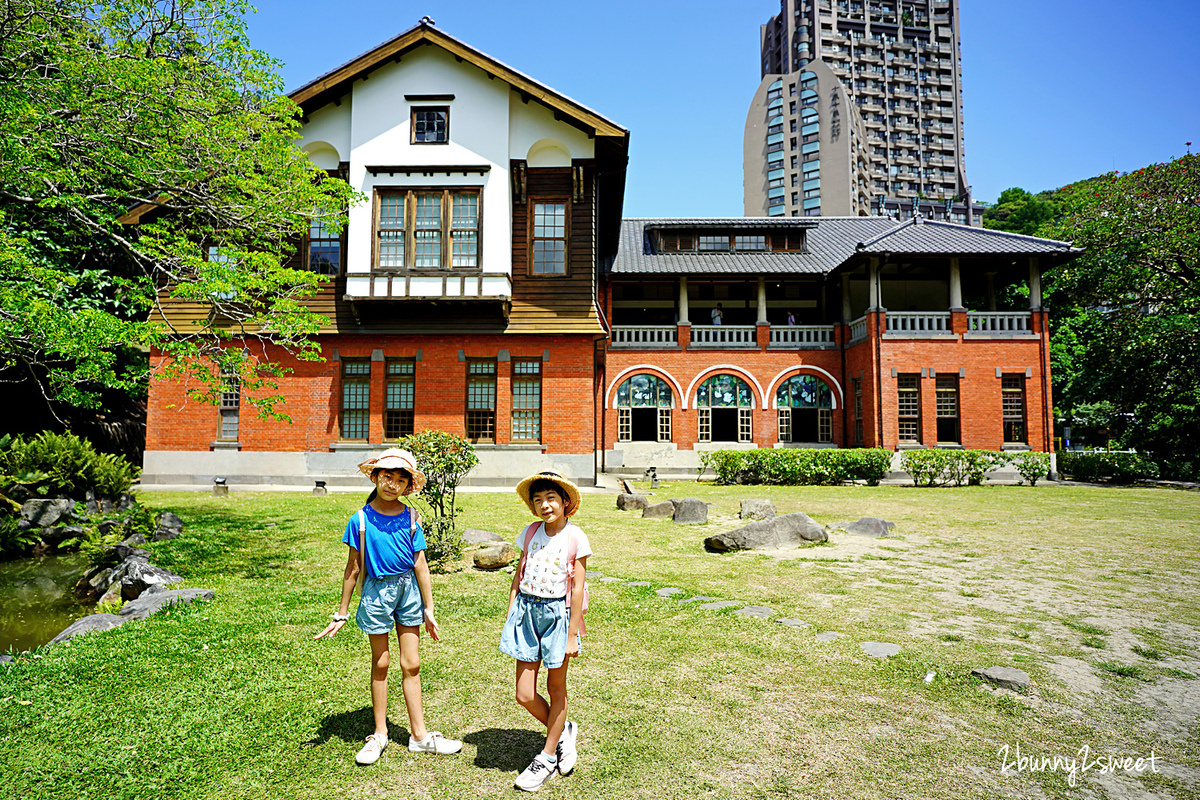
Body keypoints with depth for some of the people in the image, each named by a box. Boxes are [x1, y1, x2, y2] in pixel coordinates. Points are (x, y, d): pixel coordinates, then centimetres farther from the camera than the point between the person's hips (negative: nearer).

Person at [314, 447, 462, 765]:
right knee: (381, 663, 12)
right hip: (377, 590, -1)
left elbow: (420, 564, 1)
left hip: (408, 589, 1)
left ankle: (419, 735, 21)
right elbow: (353, 568, -1)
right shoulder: (361, 519, -7)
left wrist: (429, 608, 4)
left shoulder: (410, 517, -3)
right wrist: (341, 614, 3)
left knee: (411, 664, 8)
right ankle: (379, 734, 29)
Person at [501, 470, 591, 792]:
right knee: (524, 695, 4)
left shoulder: (575, 537, -9)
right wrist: (510, 615, 7)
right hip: (526, 611, 4)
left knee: (556, 687, 12)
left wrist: (572, 635, -8)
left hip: (557, 612, -4)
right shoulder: (530, 533, 2)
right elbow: (519, 575, 10)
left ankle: (548, 757, 31)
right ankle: (564, 730, 31)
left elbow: (577, 588, -8)